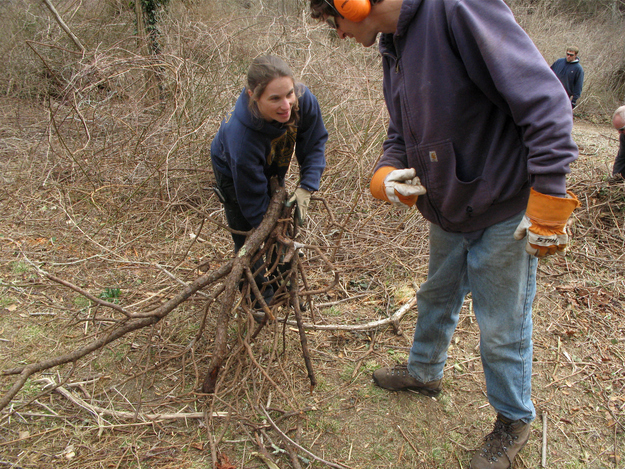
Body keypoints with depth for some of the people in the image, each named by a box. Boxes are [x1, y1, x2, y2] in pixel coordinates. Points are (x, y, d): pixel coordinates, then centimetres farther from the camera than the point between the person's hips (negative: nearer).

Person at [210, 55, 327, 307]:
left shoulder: (304, 101, -35)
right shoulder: (240, 136, -47)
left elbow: (315, 144, -17)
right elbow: (253, 199, -35)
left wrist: (306, 187, -30)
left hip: (274, 168, 5)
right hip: (233, 174, -5)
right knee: (248, 239, -1)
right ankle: (258, 300, 24)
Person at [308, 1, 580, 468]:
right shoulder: (394, 49, 5)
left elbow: (544, 101, -26)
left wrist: (548, 202, -25)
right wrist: (385, 175, -9)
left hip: (504, 214, -8)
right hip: (447, 213, 8)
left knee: (502, 326, 8)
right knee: (437, 298, 26)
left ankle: (515, 420, 34)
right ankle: (425, 372, 52)